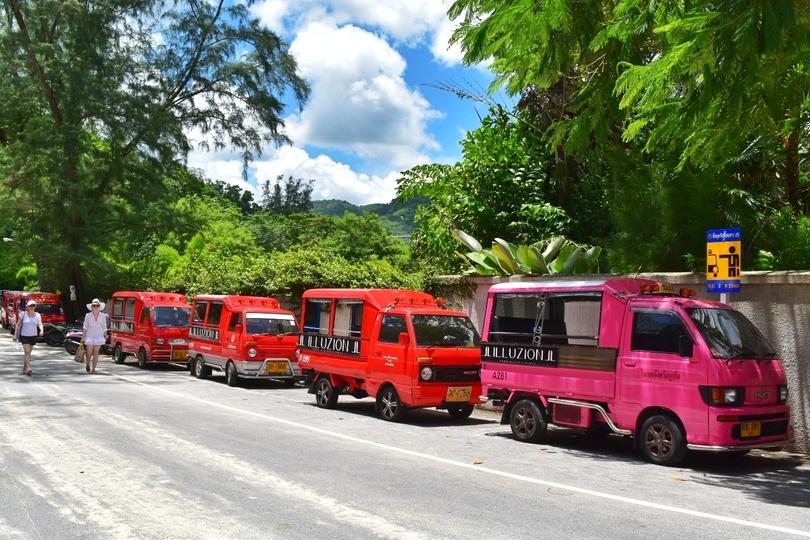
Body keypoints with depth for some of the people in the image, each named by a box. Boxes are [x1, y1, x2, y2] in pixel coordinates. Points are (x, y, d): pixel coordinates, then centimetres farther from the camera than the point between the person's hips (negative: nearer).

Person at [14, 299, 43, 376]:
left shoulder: (37, 315, -1)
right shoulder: (23, 314, -5)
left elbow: (40, 324, -13)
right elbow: (18, 324, 1)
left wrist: (41, 330, -34)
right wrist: (15, 335, -1)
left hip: (33, 336, 3)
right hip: (24, 335, -3)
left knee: (28, 352, 12)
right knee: (27, 351, -15)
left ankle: (24, 369, 25)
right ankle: (28, 368, -21)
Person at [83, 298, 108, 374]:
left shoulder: (103, 316, 0)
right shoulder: (88, 316, -3)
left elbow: (104, 327, 7)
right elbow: (85, 327, 2)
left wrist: (105, 336, 7)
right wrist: (84, 336, 0)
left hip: (99, 336, 1)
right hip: (90, 336, -1)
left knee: (96, 353, 1)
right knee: (89, 353, 0)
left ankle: (93, 369, 7)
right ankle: (87, 365, 28)